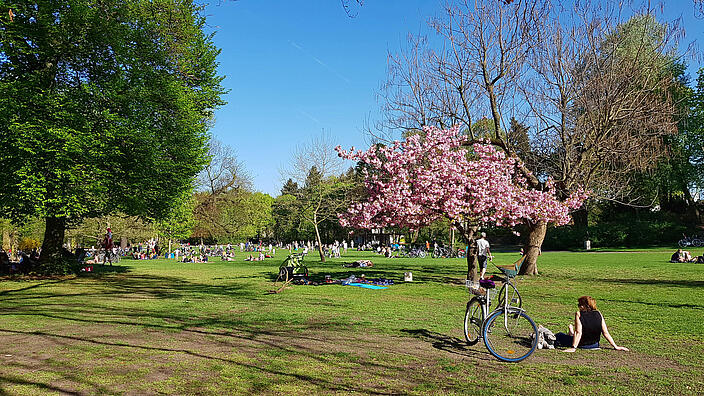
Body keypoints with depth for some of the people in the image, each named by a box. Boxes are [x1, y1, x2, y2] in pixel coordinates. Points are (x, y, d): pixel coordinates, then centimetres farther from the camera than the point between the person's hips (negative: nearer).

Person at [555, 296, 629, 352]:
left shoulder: (578, 314, -19)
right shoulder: (598, 314, -8)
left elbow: (579, 333, -25)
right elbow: (606, 333, -8)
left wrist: (573, 348, -25)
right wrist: (615, 347, -1)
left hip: (581, 344, -5)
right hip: (594, 345, 5)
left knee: (558, 336, 17)